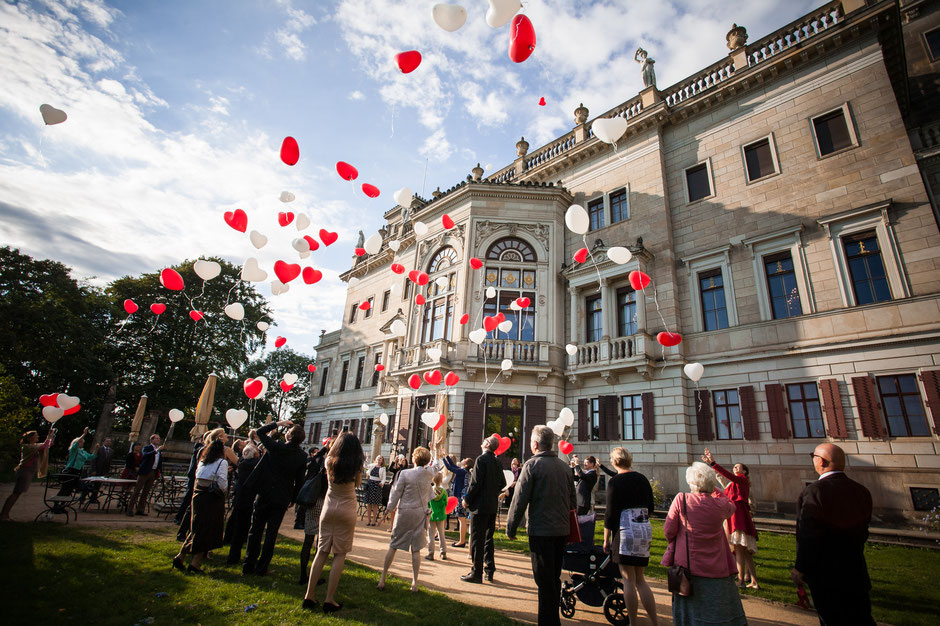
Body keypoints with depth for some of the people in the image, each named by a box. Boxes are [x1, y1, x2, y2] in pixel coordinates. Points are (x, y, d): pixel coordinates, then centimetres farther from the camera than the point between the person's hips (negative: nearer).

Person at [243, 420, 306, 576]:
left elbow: (260, 431, 3)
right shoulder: (302, 457, -8)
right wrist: (293, 499, 12)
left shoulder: (275, 447, -14)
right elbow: (299, 481, -1)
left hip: (265, 495, -1)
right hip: (282, 499, 1)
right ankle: (261, 568, 15)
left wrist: (278, 423, 5)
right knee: (271, 533, 10)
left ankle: (249, 565, 18)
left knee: (256, 530, 13)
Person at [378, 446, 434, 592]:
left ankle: (382, 579, 18)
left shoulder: (405, 473, -14)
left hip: (404, 512, -2)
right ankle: (415, 583, 12)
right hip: (421, 513, 2)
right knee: (416, 549, 8)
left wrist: (391, 507, 6)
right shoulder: (429, 474, -5)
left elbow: (396, 493, -7)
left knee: (393, 546, 11)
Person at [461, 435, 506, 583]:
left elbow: (475, 483, -20)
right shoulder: (497, 462, 7)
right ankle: (489, 570, 23)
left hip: (480, 506, -8)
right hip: (493, 506, 8)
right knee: (488, 538, 17)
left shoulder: (481, 459, -16)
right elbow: (502, 483, 13)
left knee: (477, 540, 1)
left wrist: (467, 500, -10)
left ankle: (477, 573, 7)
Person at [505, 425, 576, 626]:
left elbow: (520, 499, -13)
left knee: (544, 580, 3)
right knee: (554, 577, 19)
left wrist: (511, 527, -3)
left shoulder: (532, 465, -12)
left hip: (541, 530, -7)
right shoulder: (564, 466, 7)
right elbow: (573, 501, 14)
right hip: (561, 530, 7)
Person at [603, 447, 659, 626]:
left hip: (625, 531, -6)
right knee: (640, 579, 15)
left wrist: (606, 539, -3)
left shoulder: (615, 481, -9)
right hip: (645, 530, 6)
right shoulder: (643, 479, 8)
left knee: (629, 579, 4)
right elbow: (650, 508, 15)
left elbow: (610, 512, -9)